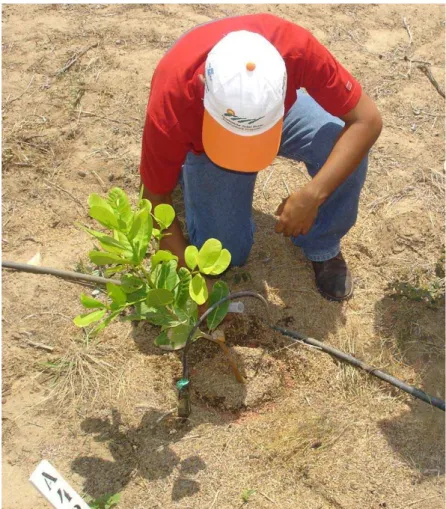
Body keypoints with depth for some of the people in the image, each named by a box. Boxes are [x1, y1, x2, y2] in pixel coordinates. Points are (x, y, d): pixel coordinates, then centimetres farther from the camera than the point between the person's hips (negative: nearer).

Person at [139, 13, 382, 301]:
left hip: (277, 112, 1)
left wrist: (312, 196, -43)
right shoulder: (171, 104, -40)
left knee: (348, 149, -29)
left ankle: (323, 247, -2)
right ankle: (187, 167, 17)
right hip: (203, 137, -1)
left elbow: (367, 120, -31)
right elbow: (156, 198, -25)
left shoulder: (295, 47, -40)